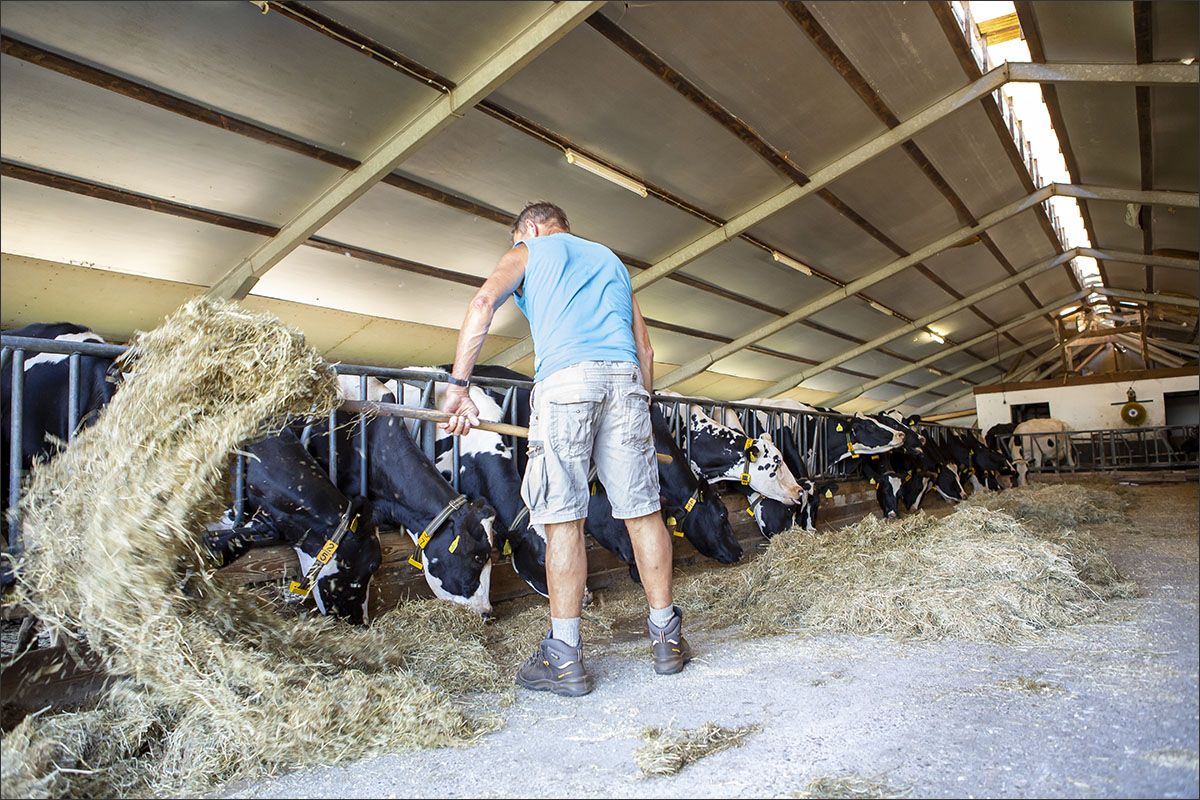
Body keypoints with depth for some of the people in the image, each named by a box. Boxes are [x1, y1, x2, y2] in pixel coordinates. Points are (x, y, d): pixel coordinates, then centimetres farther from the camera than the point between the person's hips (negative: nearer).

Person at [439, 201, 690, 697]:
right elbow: (644, 349, 26)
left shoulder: (529, 252, 20)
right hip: (625, 378, 5)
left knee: (564, 518, -3)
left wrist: (458, 386, -4)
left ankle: (564, 659, 1)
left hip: (564, 378, -4)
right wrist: (641, 410, 28)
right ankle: (667, 639, 14)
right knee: (642, 511, 7)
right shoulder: (609, 260, 33)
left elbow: (483, 304, 0)